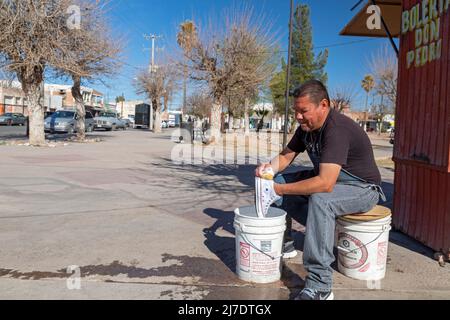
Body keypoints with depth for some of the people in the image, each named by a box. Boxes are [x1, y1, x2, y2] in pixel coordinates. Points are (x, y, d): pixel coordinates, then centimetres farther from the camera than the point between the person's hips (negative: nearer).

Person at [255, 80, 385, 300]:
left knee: (319, 200, -39)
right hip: (326, 178, 9)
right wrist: (270, 167, -18)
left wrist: (277, 190, -37)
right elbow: (286, 156, 6)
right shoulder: (306, 127, -3)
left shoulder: (337, 130, -30)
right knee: (276, 181, -1)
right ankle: (282, 242, 9)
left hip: (362, 188, -8)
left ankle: (320, 287, -33)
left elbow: (325, 184, -40)